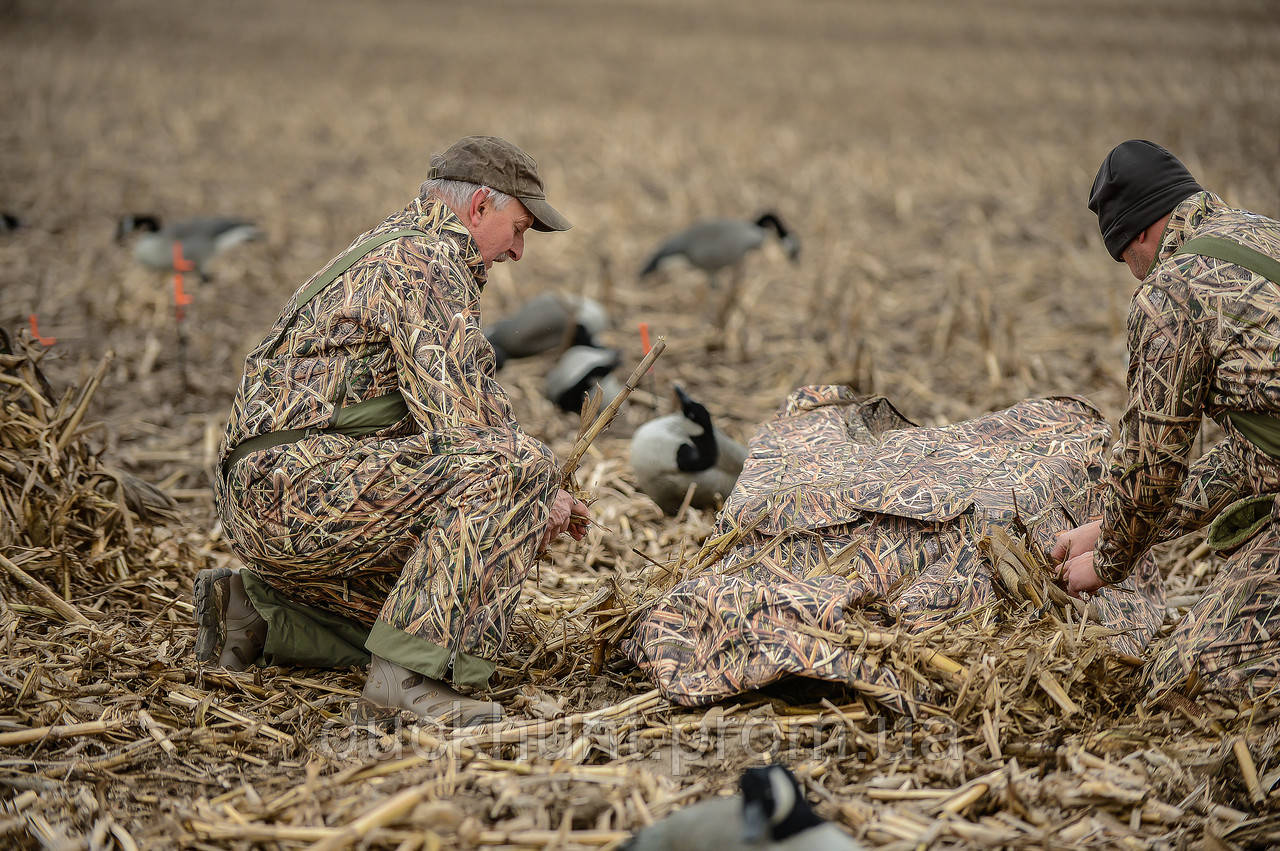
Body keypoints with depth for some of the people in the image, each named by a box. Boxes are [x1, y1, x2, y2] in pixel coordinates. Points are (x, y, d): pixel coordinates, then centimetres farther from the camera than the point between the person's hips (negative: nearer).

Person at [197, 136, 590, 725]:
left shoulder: (386, 248, 25)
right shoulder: (428, 258, -8)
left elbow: (430, 421, 30)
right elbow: (459, 422, -17)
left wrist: (531, 501, 21)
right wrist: (541, 493, -1)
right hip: (303, 482, -11)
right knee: (515, 463, -23)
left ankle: (252, 609, 17)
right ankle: (412, 671, -25)